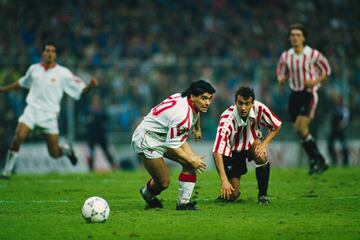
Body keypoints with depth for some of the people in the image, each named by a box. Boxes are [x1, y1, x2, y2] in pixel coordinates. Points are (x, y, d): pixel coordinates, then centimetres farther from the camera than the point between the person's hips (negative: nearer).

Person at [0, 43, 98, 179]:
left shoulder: (63, 73, -1)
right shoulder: (34, 69, 8)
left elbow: (81, 91, -3)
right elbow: (22, 83, 28)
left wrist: (90, 86, -23)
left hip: (49, 115, -1)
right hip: (32, 110, 1)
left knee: (54, 153, -1)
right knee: (18, 137, -24)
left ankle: (66, 150, 36)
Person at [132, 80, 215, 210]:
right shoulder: (182, 115, -35)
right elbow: (171, 146, -27)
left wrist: (197, 129, 33)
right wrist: (191, 160, -18)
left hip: (166, 136, 9)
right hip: (147, 140, -9)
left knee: (193, 161, -8)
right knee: (163, 182, -6)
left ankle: (183, 203, -2)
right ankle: (147, 193, 30)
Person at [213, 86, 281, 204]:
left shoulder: (259, 108, -25)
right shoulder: (227, 118, -35)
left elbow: (276, 126, -6)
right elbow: (217, 152, -38)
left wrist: (264, 144, -21)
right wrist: (224, 180, -45)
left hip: (252, 143, 2)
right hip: (232, 152, -2)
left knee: (261, 156, -33)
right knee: (231, 196, -10)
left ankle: (263, 195, -12)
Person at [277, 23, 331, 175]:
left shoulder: (313, 55, -9)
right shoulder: (286, 56, 3)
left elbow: (326, 71, 3)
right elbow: (281, 74, 17)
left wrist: (315, 81, -14)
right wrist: (281, 79, -7)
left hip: (309, 94, -5)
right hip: (294, 95, 5)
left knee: (301, 127, -21)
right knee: (300, 131, 5)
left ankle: (318, 160, -9)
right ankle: (316, 162, 19)